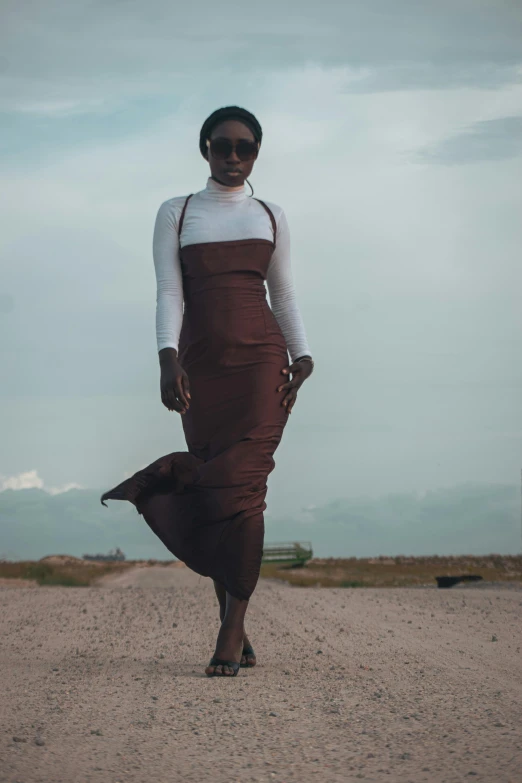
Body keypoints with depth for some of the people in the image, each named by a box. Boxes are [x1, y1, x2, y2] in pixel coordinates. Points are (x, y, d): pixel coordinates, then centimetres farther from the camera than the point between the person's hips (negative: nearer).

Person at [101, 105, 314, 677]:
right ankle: (237, 636, 5)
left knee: (240, 488, -15)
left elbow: (283, 293, 17)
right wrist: (168, 358, -13)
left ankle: (230, 633, -14)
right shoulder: (176, 213, 11)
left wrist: (301, 355, 2)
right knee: (214, 496, -3)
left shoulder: (271, 217, 16)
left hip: (261, 359, 0)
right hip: (201, 366, 0)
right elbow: (168, 292, 1)